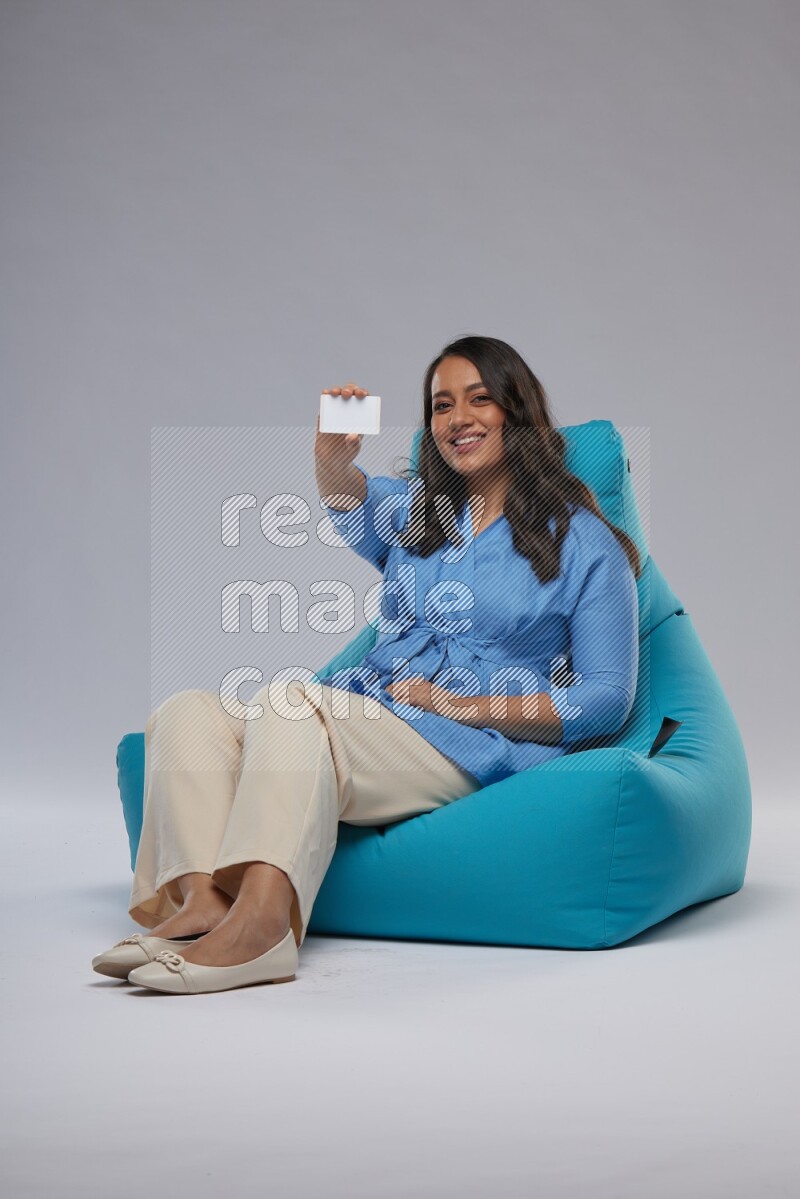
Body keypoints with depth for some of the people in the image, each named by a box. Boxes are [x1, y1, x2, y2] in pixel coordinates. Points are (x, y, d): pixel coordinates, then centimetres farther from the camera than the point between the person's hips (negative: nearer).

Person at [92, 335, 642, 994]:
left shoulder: (582, 540, 8)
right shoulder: (417, 506, 23)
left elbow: (606, 699, 0)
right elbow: (351, 505, -3)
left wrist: (464, 706, -8)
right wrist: (333, 462, -28)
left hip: (468, 744, -6)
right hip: (362, 711, 6)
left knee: (287, 704, -32)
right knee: (185, 713, -17)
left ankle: (258, 916, -51)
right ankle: (200, 900, -40)